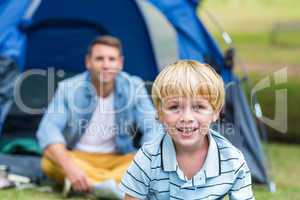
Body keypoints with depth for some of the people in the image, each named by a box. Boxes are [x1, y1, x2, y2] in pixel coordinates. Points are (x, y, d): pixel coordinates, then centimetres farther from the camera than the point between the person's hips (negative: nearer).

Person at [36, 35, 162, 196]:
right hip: (78, 158, -1)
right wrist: (69, 166, -42)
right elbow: (48, 128, -24)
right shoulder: (68, 88, -14)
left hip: (118, 160, 1)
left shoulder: (134, 87, -9)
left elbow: (152, 129, -13)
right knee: (50, 161, -33)